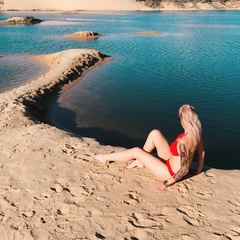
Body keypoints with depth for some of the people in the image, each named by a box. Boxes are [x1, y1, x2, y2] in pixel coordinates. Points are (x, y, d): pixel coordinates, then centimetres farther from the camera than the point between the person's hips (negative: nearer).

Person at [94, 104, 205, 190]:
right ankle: (140, 161, 22)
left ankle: (105, 158, 20)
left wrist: (166, 182, -19)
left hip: (170, 172, -8)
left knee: (136, 151, -3)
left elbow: (184, 170, -31)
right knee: (155, 133, 3)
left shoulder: (183, 142, -36)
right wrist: (198, 170, 17)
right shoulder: (196, 133, -12)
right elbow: (202, 152, 2)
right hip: (173, 161, 8)